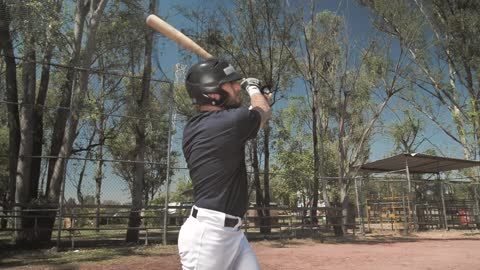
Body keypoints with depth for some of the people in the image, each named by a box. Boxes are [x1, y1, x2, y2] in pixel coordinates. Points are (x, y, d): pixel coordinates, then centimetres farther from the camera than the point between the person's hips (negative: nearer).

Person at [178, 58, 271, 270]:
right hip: (207, 232, -9)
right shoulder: (230, 121, -18)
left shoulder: (194, 127, 8)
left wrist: (257, 98, 24)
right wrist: (253, 87, 22)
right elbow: (264, 111, 4)